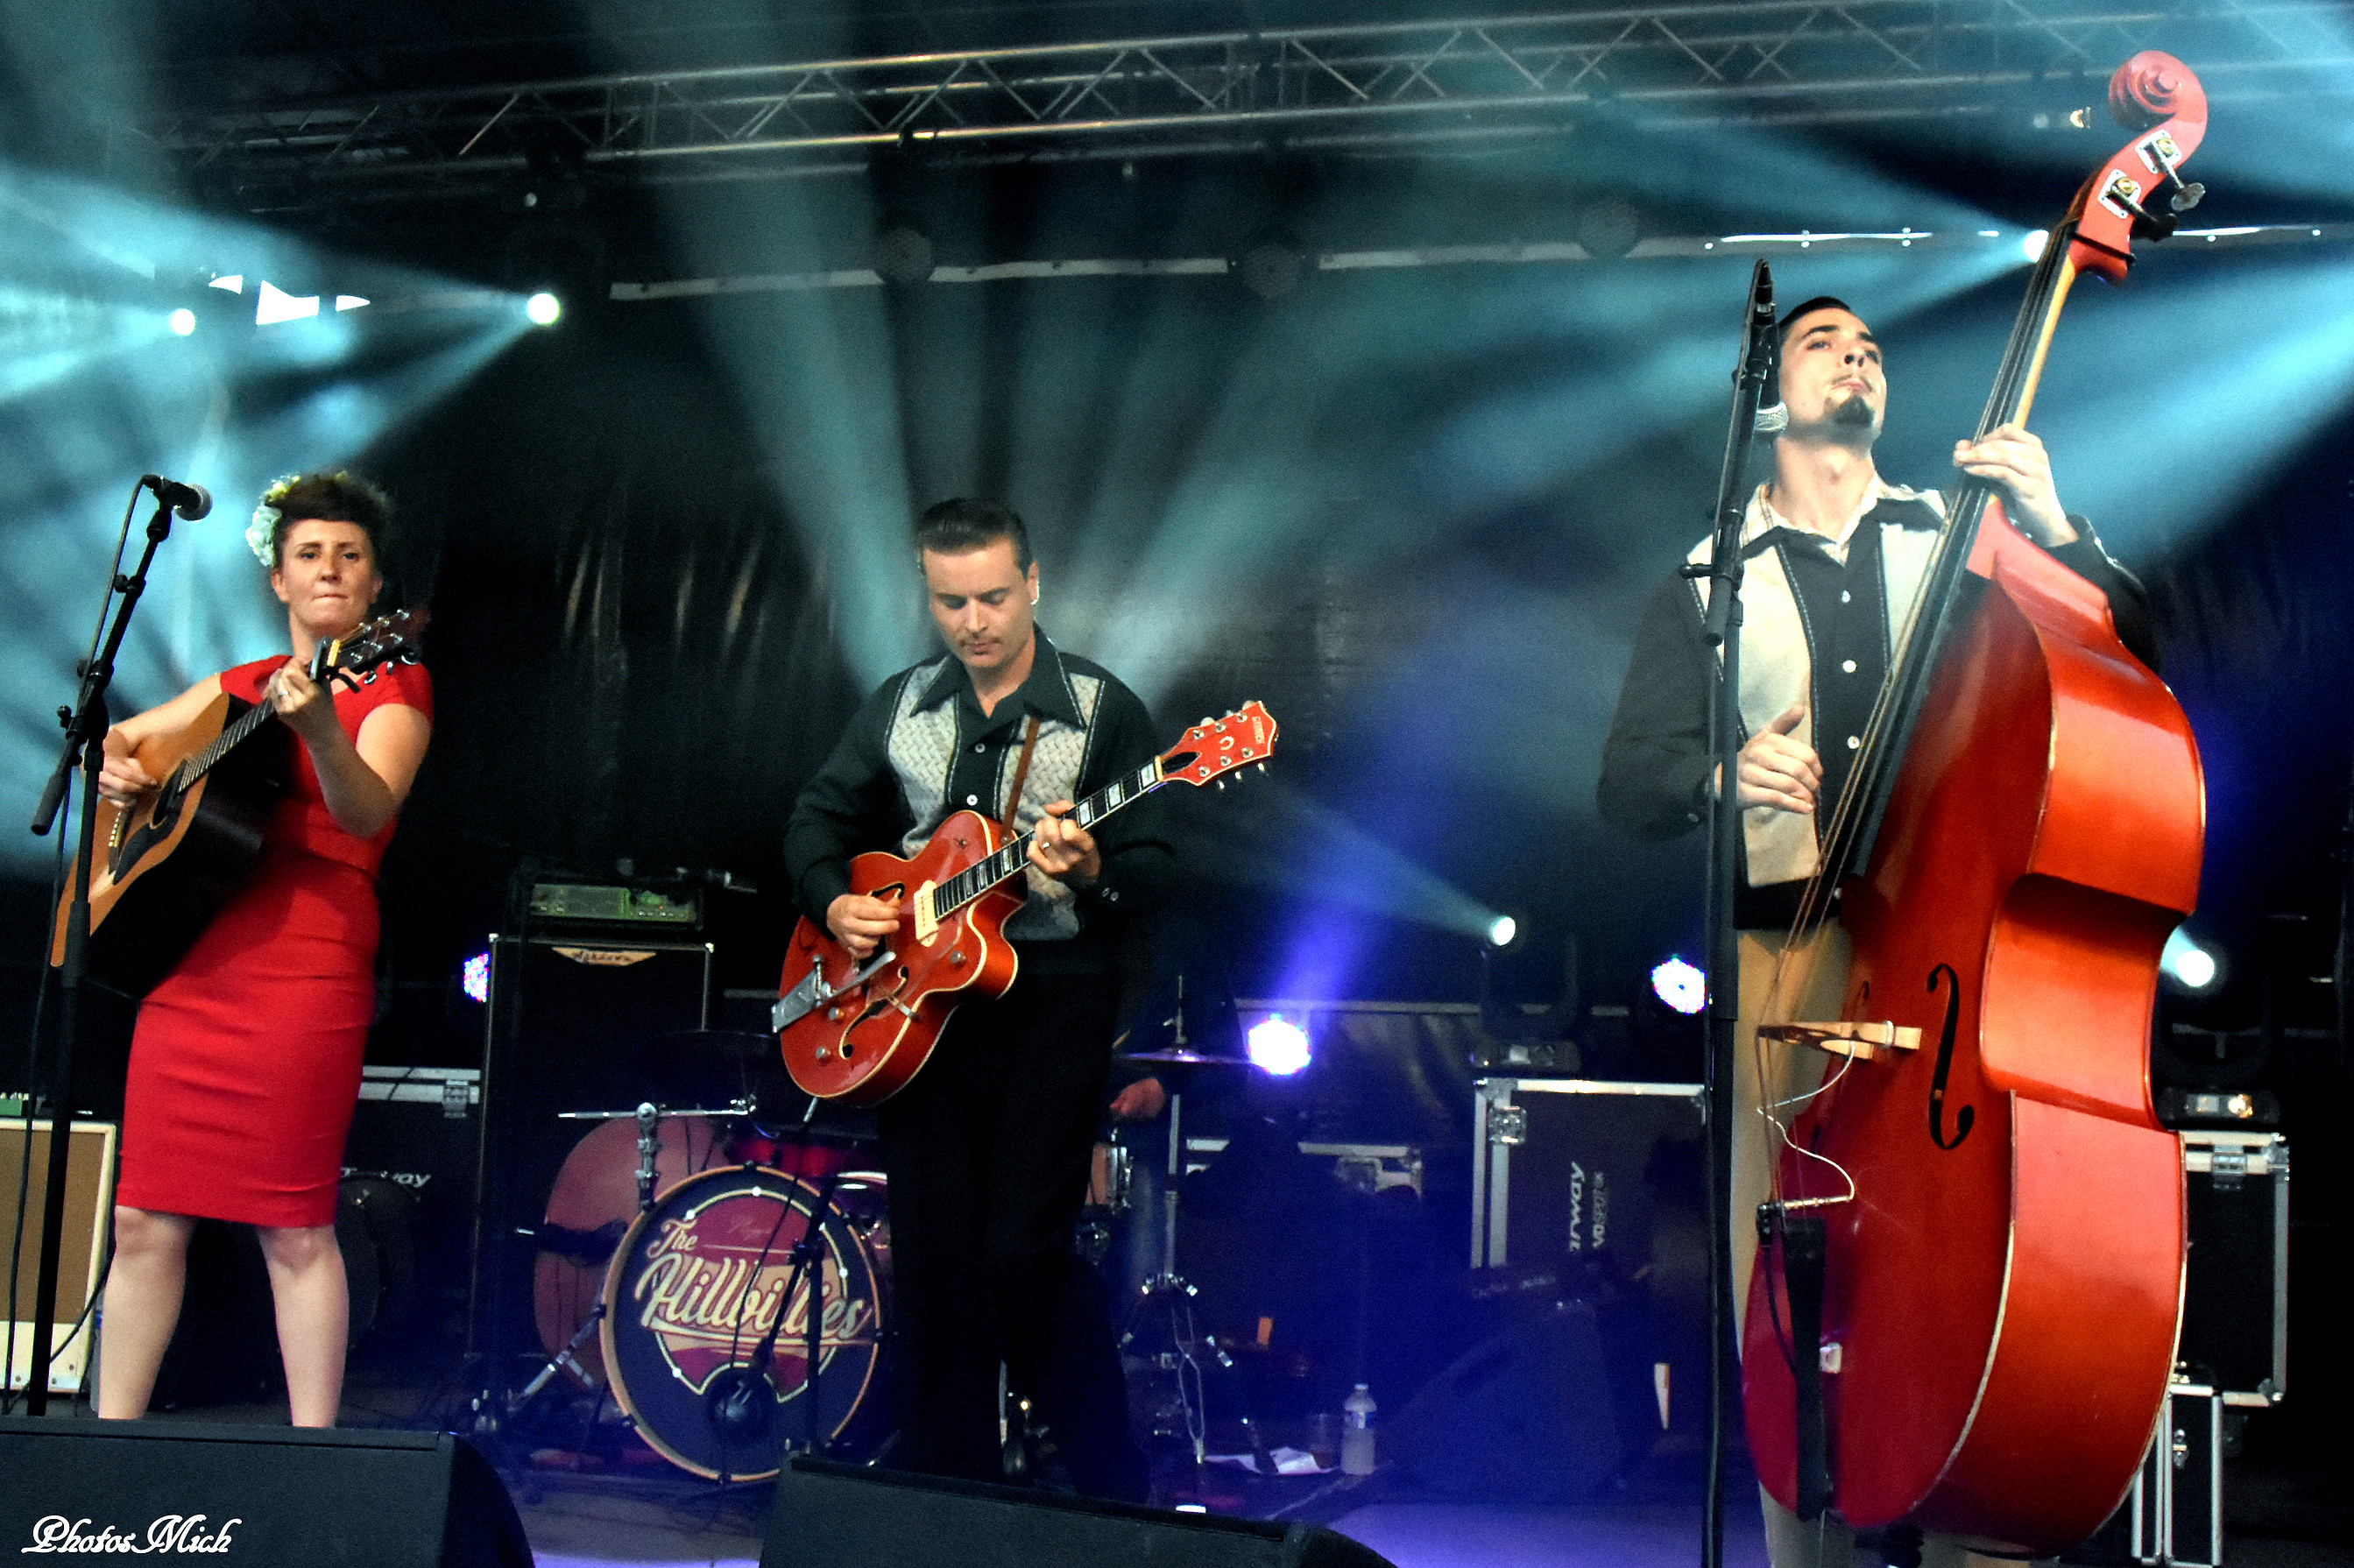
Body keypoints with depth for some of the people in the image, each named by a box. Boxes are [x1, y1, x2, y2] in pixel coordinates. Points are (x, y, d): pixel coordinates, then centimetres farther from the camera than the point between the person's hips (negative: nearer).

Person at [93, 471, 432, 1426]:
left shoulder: (393, 685, 2)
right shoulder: (238, 689, 19)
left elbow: (368, 812, -16)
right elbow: (115, 740, 30)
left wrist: (317, 729, -35)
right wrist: (113, 769, 7)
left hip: (305, 969, -6)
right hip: (190, 961, 6)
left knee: (294, 1229, -7)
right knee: (144, 1219, 5)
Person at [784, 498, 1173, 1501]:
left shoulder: (1103, 711, -2)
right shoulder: (901, 707, 12)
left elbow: (1154, 873, -7)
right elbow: (817, 820, 19)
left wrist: (1091, 871, -28)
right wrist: (835, 902, -1)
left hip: (1051, 998, -5)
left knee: (1026, 1250, -12)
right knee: (933, 1257, 6)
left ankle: (1116, 1501, 1)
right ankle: (950, 1488, 18)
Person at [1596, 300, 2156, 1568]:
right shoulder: (1713, 583, 16)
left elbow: (2127, 659, 8)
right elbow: (1629, 781, 7)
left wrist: (2058, 532, -8)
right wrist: (1727, 773, -15)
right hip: (1789, 957, 0)